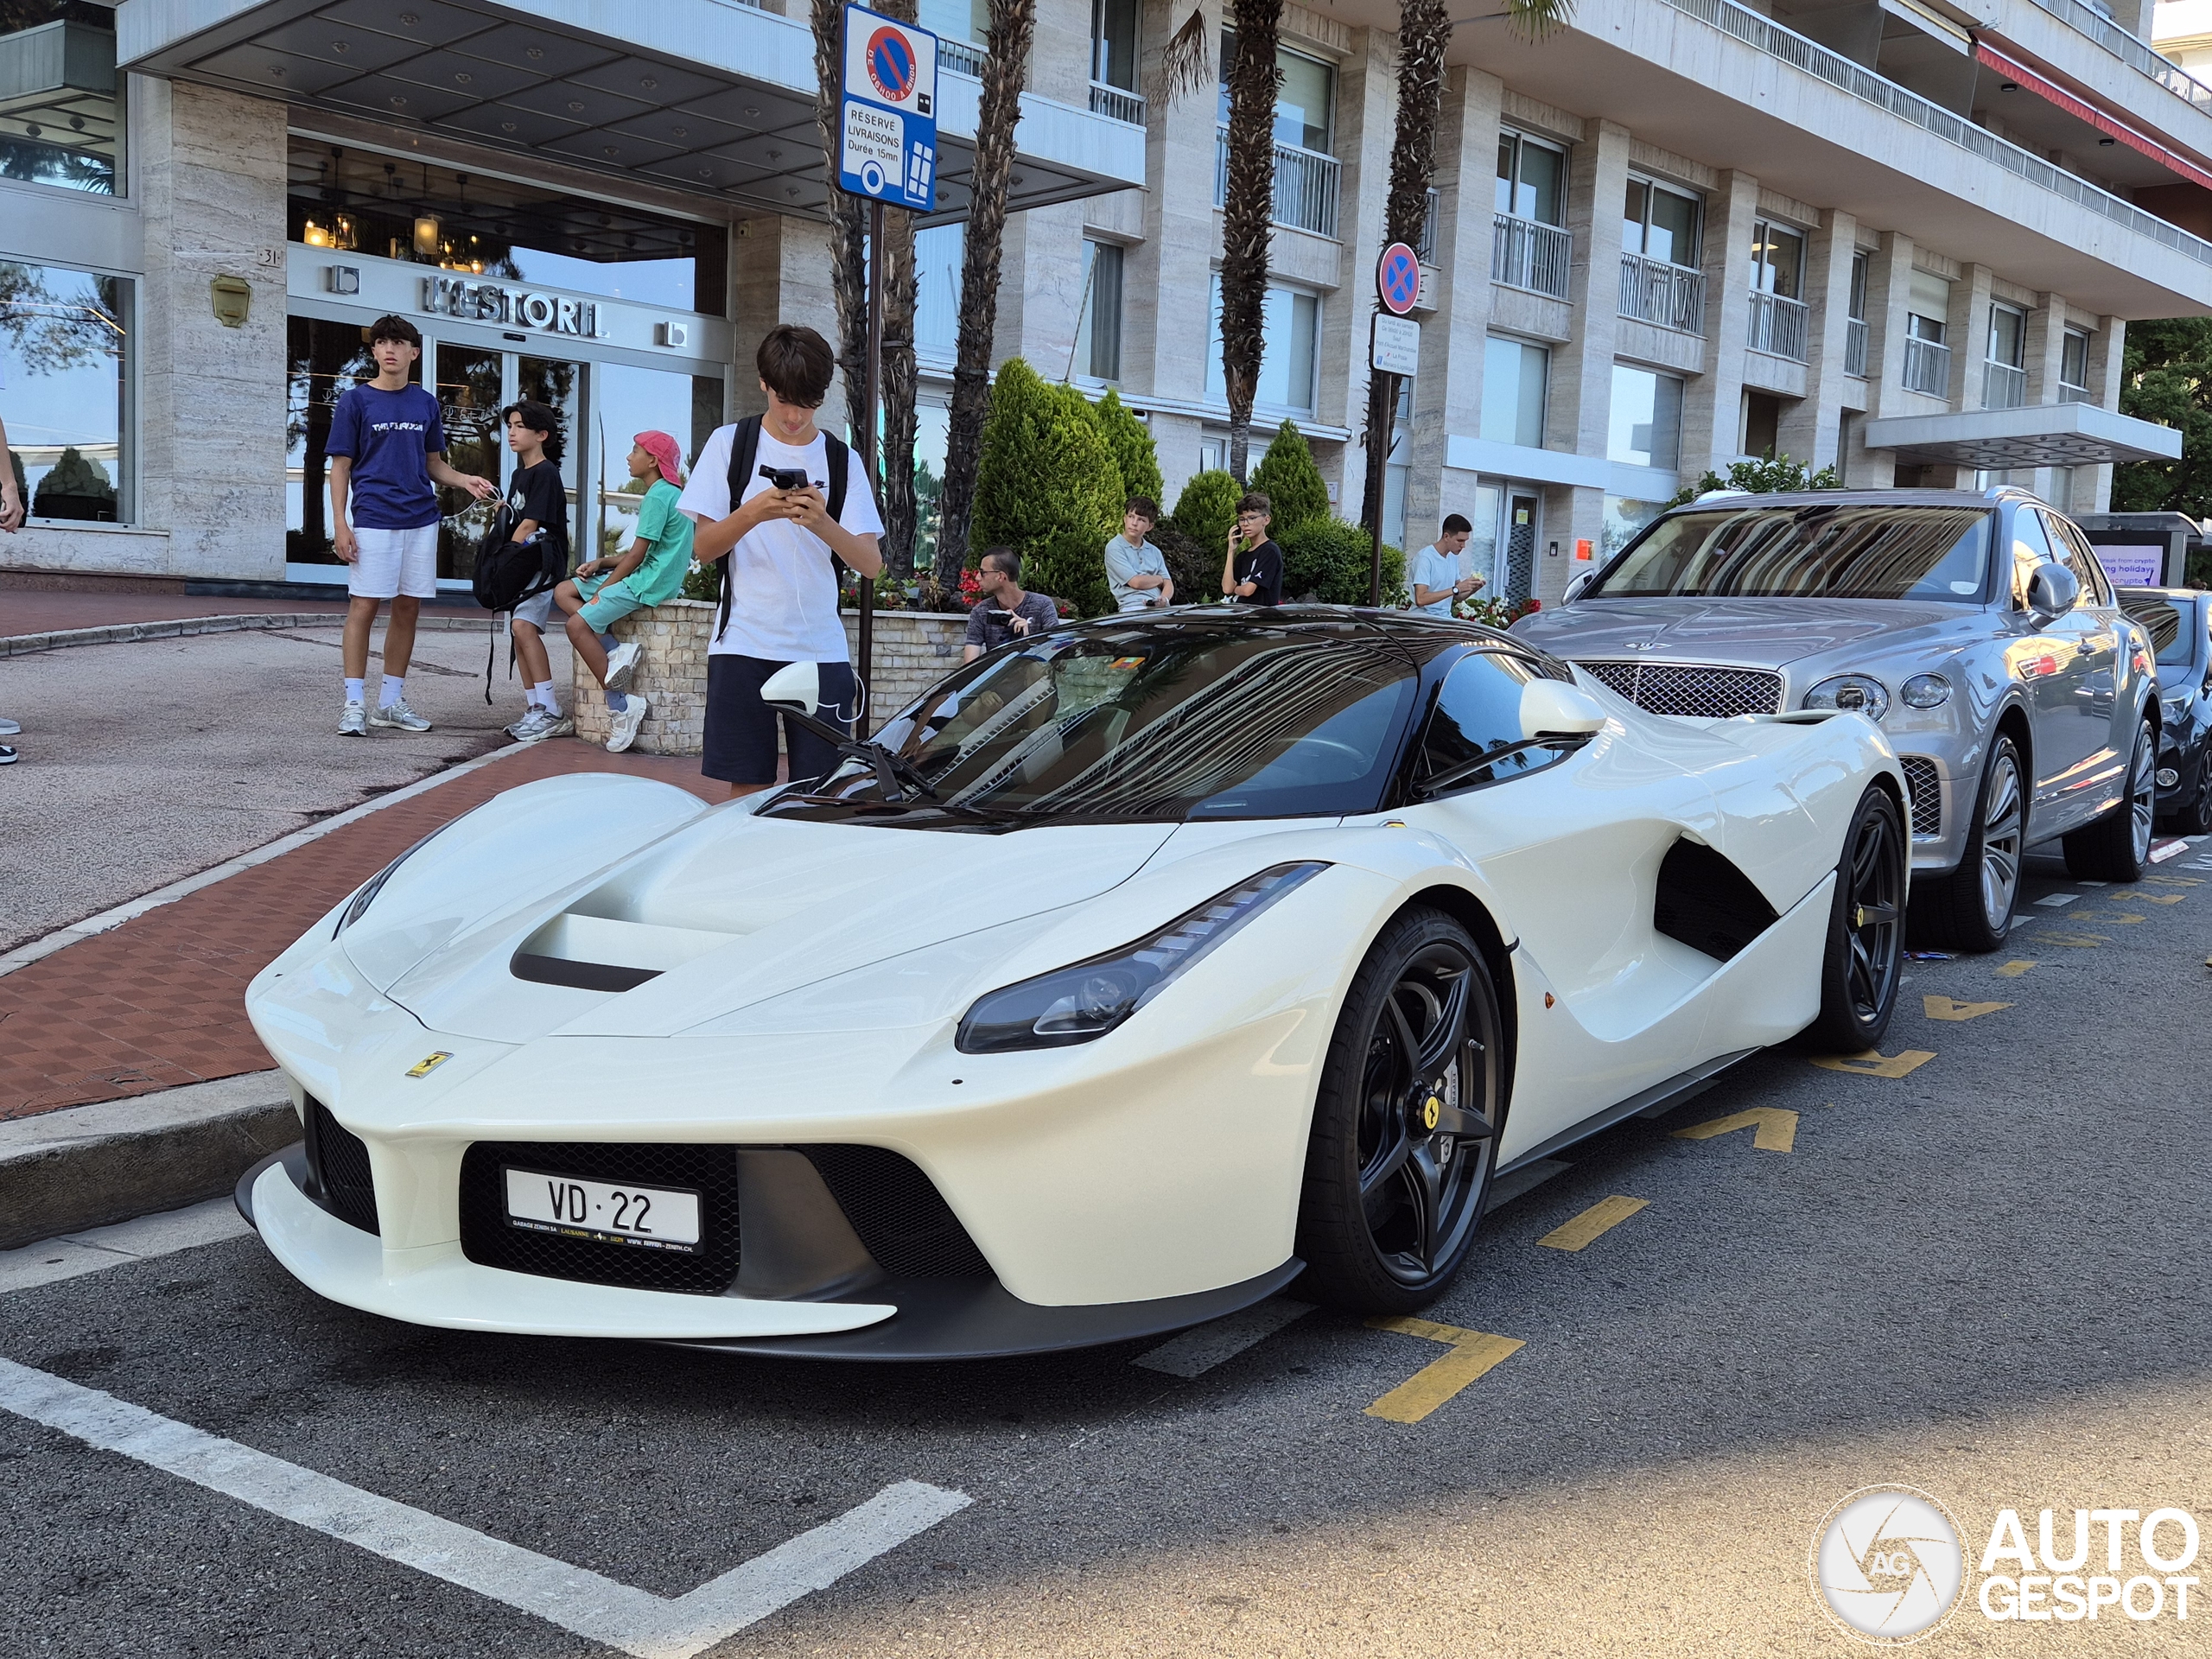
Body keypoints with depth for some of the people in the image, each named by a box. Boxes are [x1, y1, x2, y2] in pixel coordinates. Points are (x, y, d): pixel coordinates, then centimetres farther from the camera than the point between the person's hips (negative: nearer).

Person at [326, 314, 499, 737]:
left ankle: (391, 702, 15)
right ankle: (353, 705, -2)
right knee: (364, 606, -6)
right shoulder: (355, 400, 1)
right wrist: (340, 523, -9)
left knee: (408, 608, 7)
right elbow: (341, 467, 0)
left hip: (421, 520, 4)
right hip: (373, 521, -4)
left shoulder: (426, 403, 12)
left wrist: (465, 481, -1)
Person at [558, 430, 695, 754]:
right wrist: (601, 563, 10)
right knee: (563, 592, 8)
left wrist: (602, 590, -8)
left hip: (648, 584, -11)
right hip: (646, 576, 11)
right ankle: (615, 651, -9)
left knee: (578, 625, -17)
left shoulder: (658, 496, -14)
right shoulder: (669, 493, 18)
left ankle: (622, 703, -15)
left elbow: (637, 555, -16)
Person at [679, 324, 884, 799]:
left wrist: (822, 523, -19)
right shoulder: (730, 443, 6)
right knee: (746, 789, 1)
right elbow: (702, 547, 2)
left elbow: (871, 564, 0)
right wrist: (754, 512, -17)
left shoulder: (842, 460, 10)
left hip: (821, 651, 1)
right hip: (743, 646, -1)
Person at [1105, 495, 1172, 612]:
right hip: (1133, 609, -6)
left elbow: (1168, 584, 15)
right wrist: (1159, 579, 13)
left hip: (1160, 608, 6)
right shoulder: (1115, 547, 3)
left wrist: (1164, 599, -9)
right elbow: (1135, 582, -6)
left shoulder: (1154, 552, 23)